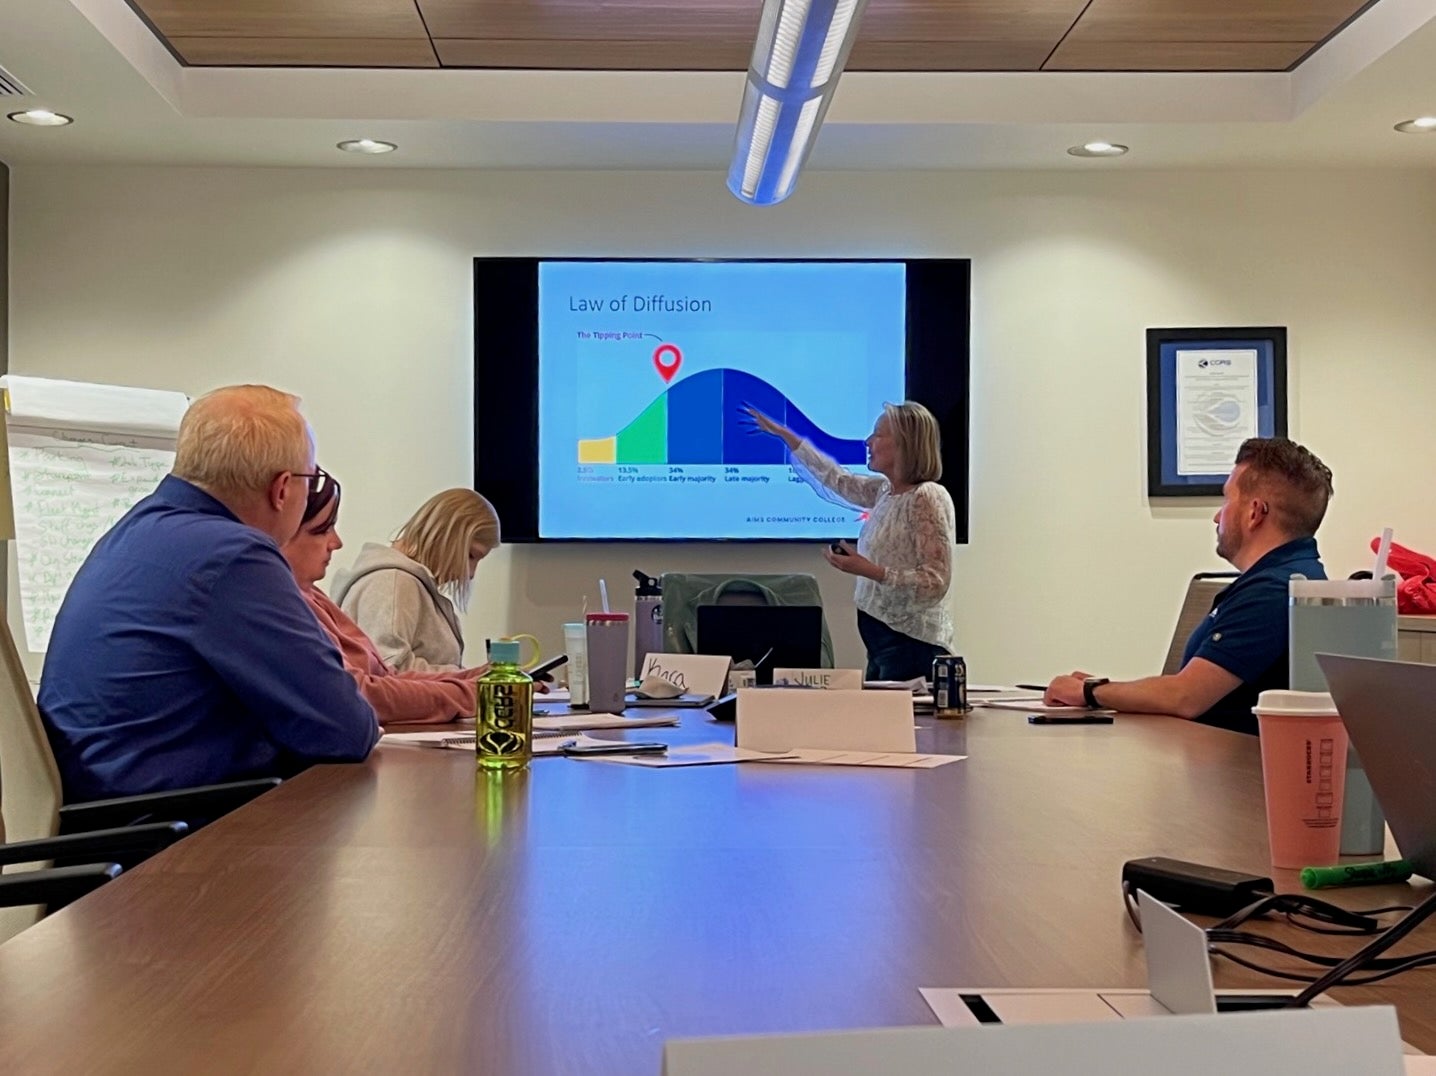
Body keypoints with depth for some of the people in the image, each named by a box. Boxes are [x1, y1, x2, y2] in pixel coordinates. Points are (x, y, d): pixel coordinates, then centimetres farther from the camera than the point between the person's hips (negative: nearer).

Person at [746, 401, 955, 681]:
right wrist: (783, 434, 29)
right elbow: (837, 479, 26)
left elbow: (936, 583, -20)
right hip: (883, 640, 9)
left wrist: (868, 571, -26)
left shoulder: (927, 498, -16)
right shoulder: (886, 490, 10)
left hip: (911, 644, -9)